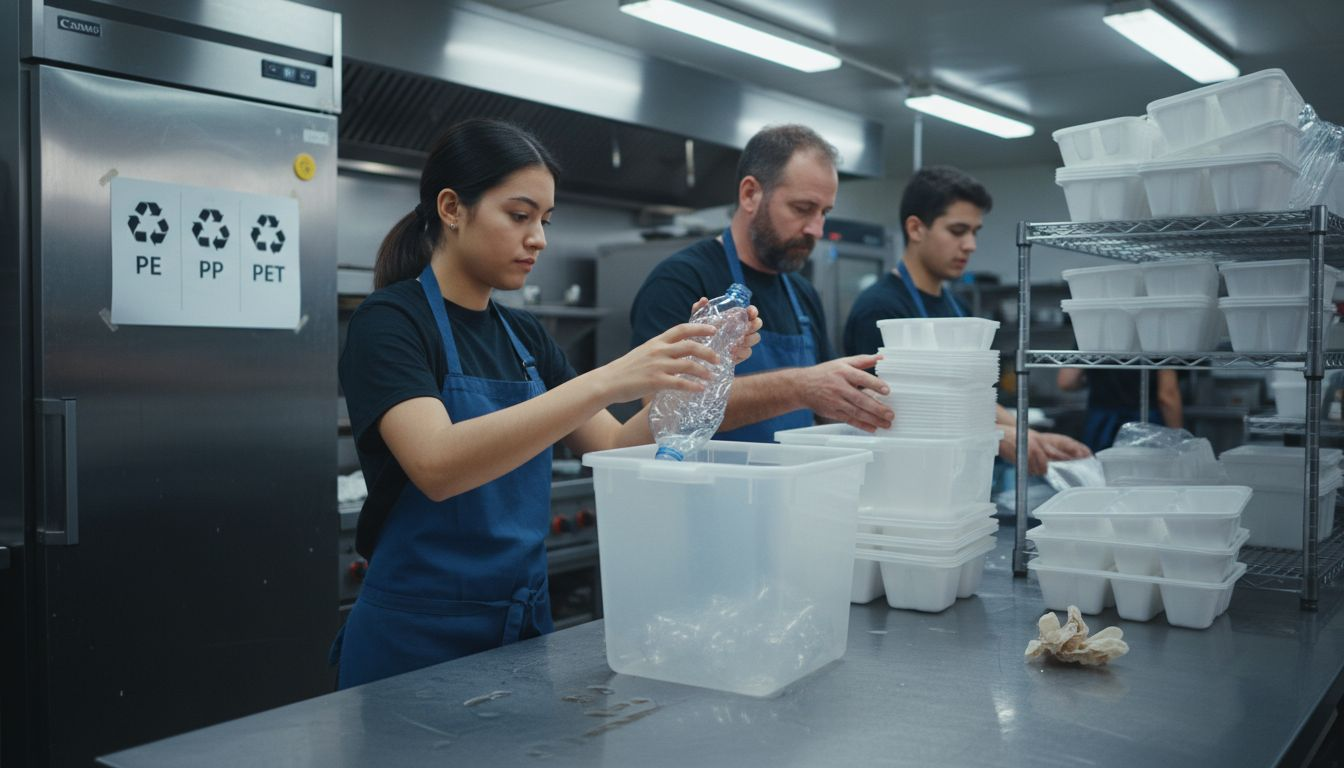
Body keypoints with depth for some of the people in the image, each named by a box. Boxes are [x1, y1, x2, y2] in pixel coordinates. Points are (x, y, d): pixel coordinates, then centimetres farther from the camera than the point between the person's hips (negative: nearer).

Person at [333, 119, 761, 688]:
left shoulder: (524, 336, 9)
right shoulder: (389, 322, -13)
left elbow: (618, 453, 5)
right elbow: (437, 465, -31)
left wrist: (690, 366, -11)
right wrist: (604, 382, -38)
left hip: (525, 626, 7)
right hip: (417, 641, -6)